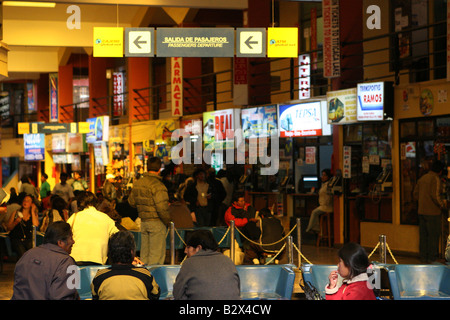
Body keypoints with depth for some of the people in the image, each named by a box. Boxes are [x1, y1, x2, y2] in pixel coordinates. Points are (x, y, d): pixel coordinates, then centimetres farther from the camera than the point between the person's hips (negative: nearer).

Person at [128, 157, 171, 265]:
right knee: (157, 253, -1)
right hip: (157, 222, -7)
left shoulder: (137, 183, 6)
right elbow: (162, 208, -21)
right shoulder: (158, 185, -17)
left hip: (143, 221, 7)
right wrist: (167, 221, -6)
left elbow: (131, 202, 18)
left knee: (144, 252, 15)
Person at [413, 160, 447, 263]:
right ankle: (432, 258, 0)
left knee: (423, 235, 10)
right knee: (433, 235, -1)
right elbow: (436, 195, -19)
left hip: (421, 211, 8)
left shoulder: (422, 178, 12)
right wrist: (443, 204, -4)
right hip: (432, 212, -8)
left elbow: (416, 194, 15)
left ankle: (423, 257, 14)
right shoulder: (435, 179, -12)